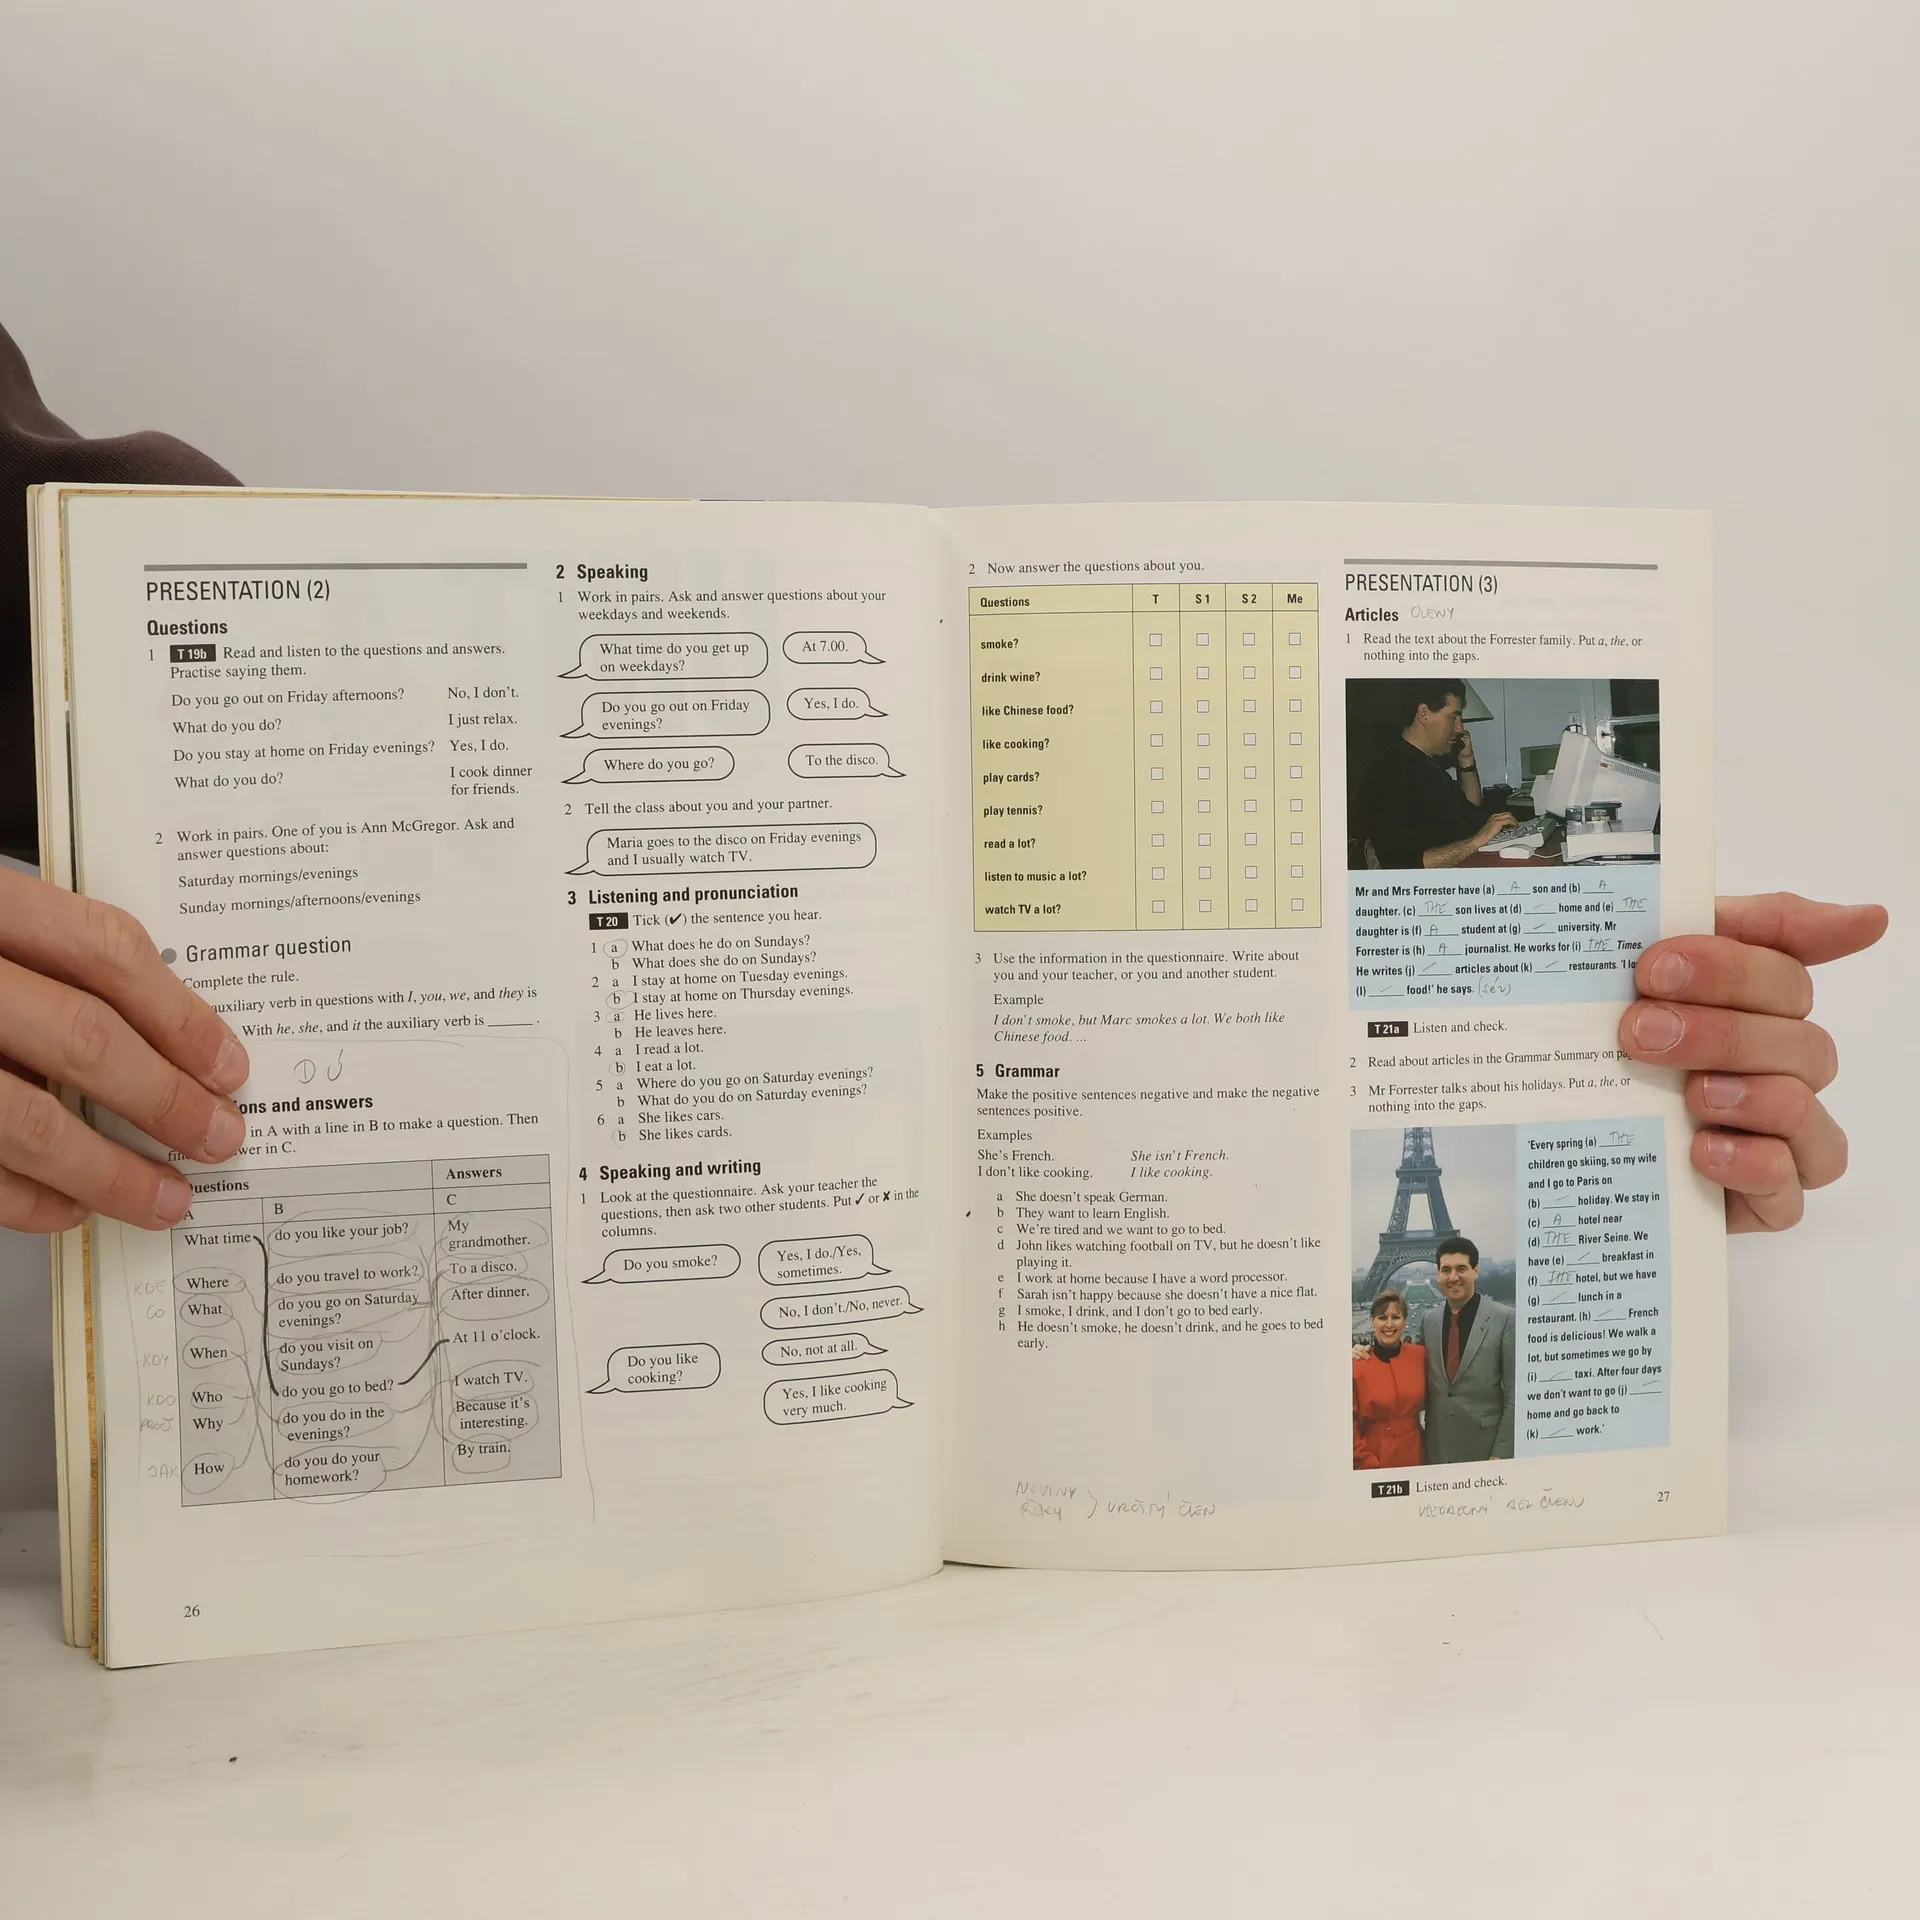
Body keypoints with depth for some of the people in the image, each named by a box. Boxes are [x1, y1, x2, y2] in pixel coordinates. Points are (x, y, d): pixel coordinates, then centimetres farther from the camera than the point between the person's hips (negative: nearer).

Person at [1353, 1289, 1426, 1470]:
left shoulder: (1419, 1356, -2)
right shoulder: (1356, 1365, -11)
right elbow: (1349, 1424, -7)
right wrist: (1367, 1462, -11)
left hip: (1414, 1457, 3)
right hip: (1373, 1461, -3)